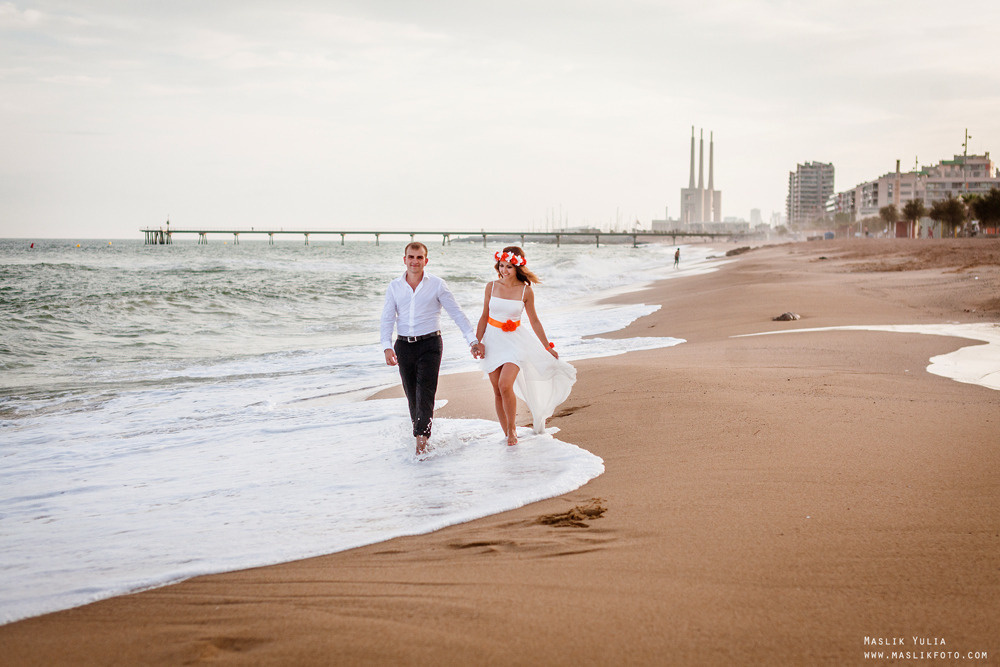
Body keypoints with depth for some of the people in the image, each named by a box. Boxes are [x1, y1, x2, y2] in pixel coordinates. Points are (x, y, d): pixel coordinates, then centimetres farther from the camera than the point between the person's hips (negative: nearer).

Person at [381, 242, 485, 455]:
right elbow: (387, 319, 2)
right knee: (411, 395, 7)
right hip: (404, 345, 3)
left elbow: (457, 314, 2)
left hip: (430, 344, -3)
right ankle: (421, 432, 23)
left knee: (425, 392, -14)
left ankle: (421, 439, -20)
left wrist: (473, 340, -4)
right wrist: (387, 347, -12)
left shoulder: (437, 285, 0)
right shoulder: (394, 287, 6)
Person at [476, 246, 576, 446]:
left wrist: (547, 347, 8)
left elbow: (534, 321, 6)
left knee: (505, 385, -19)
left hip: (515, 341, -3)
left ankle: (512, 427, 1)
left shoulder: (526, 291, -4)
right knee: (498, 391, 4)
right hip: (493, 341, 3)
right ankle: (507, 433, 15)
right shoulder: (492, 287, 0)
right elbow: (484, 317, 9)